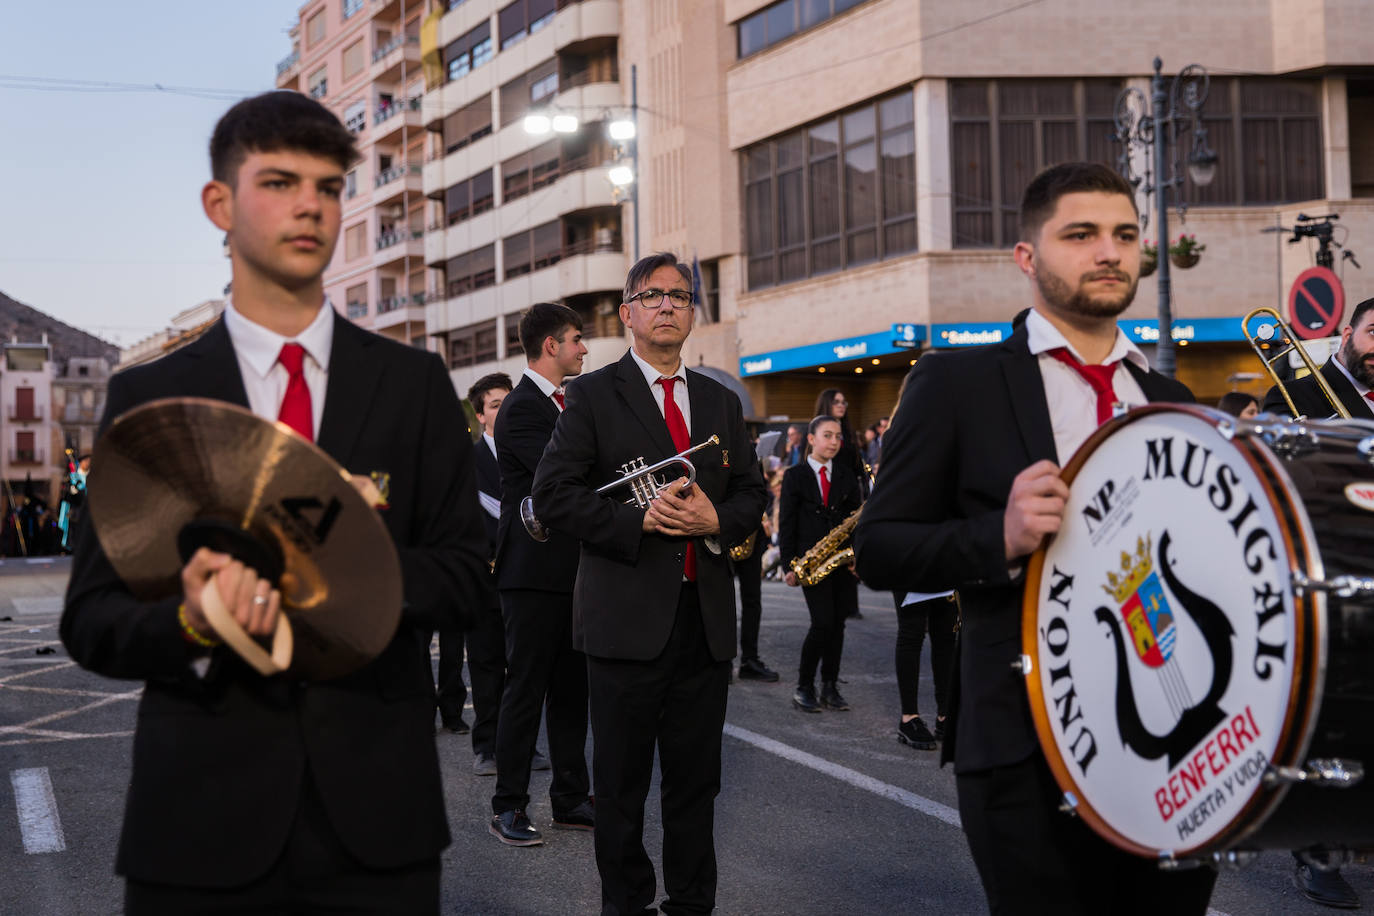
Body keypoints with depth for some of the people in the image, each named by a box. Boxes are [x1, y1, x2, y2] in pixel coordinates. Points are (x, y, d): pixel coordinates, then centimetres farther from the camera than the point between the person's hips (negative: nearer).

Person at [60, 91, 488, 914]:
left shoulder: (415, 382, 5)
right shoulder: (148, 397, 3)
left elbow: (463, 571, 2)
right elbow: (93, 618, 0)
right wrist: (191, 628, -21)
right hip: (202, 811, -1)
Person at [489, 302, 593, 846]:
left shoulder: (565, 403, 17)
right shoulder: (522, 407, -12)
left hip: (571, 571, 8)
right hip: (533, 572, -8)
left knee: (571, 690, 12)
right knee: (526, 689, -2)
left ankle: (570, 800, 20)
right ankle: (508, 807, 7)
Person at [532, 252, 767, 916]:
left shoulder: (721, 401, 15)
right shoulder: (593, 395, 0)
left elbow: (750, 494, 16)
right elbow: (552, 494, -7)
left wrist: (716, 522, -7)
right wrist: (639, 518, -17)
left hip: (707, 618, 4)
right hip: (627, 618, -4)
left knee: (696, 780, 12)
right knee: (621, 783, 5)